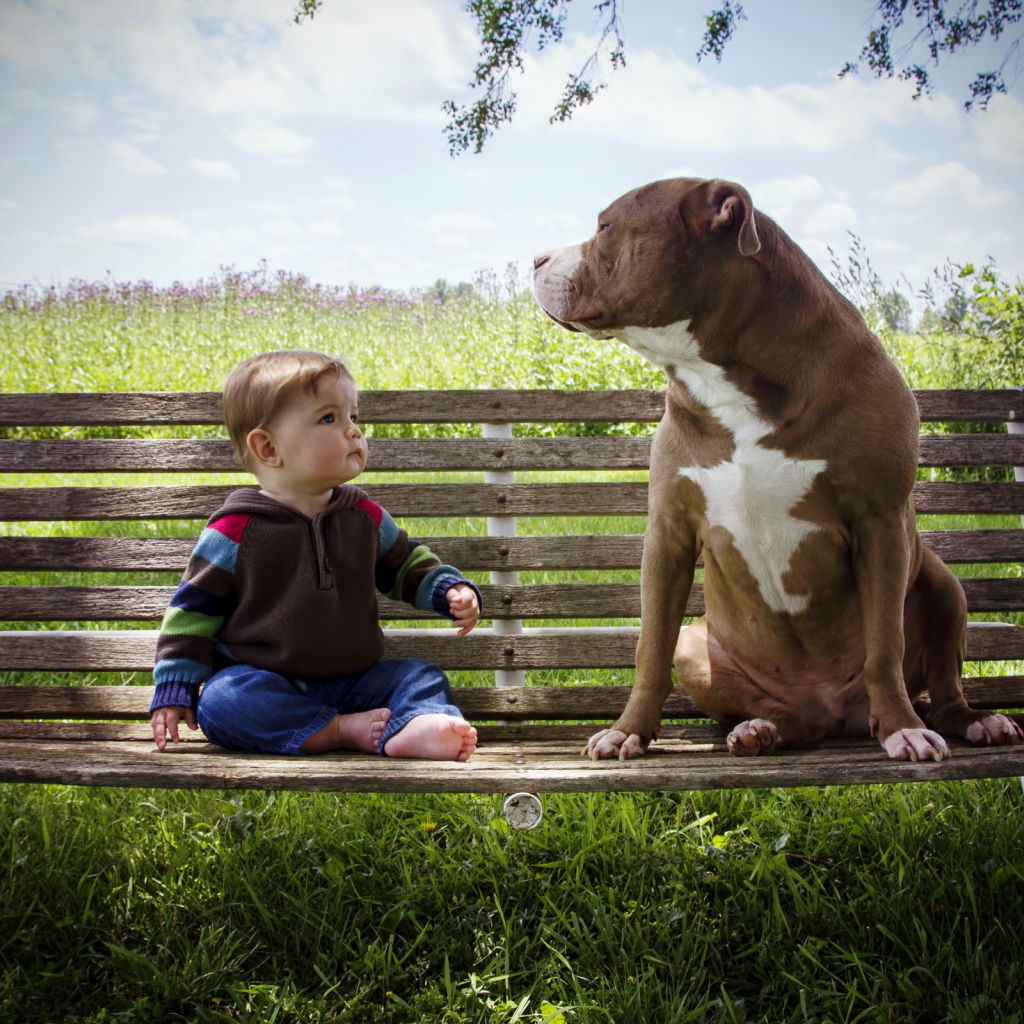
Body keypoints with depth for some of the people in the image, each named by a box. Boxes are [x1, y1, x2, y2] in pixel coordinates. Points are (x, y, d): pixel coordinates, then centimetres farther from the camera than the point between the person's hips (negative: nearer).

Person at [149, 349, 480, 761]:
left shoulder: (365, 517, 5)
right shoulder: (237, 530, -8)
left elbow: (406, 564, 22)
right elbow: (193, 609, -1)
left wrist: (448, 589, 3)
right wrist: (173, 689, -4)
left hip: (351, 681, 4)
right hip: (261, 686, -4)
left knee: (422, 677, -14)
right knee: (220, 700, -33)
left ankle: (415, 727, -45)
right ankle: (343, 730, -35)